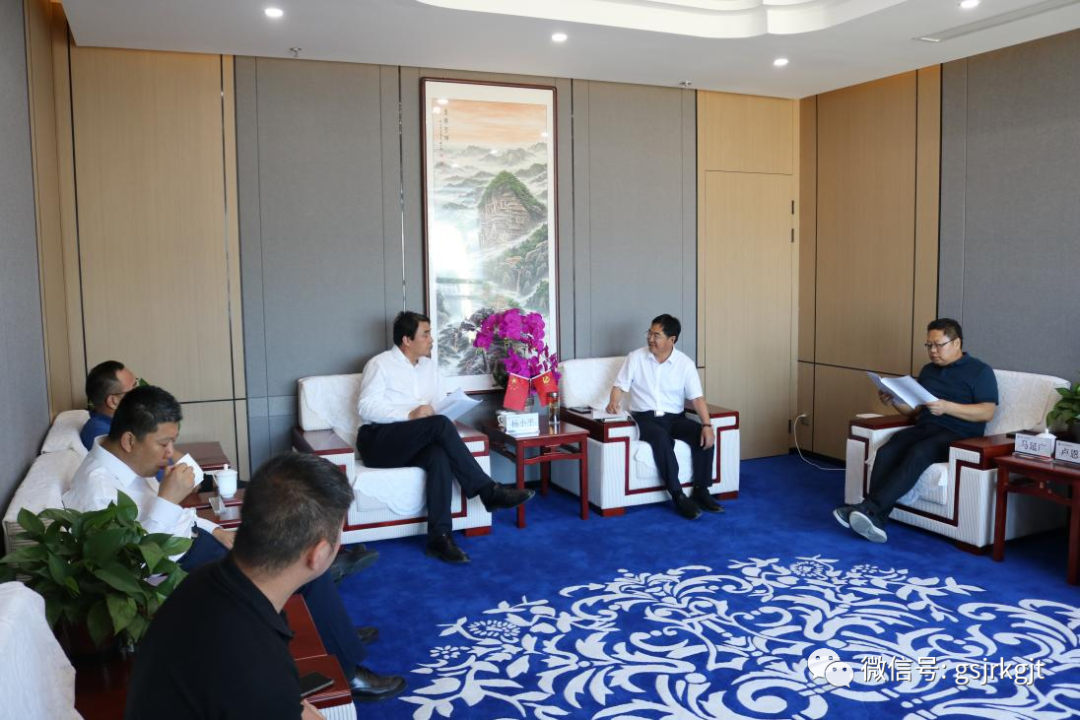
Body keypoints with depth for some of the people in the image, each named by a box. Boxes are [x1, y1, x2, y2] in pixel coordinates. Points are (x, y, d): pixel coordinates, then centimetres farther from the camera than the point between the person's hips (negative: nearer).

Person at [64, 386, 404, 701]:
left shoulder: (121, 459, 3)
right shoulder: (98, 487, -27)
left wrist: (214, 529, 4)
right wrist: (168, 499, -33)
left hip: (191, 539, 10)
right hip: (179, 566, -10)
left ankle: (336, 631, 32)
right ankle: (347, 672, 7)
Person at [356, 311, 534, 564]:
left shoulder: (429, 366, 17)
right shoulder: (380, 364, -3)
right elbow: (366, 407, -13)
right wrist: (410, 415, -24)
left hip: (413, 444, 5)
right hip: (378, 441, -5)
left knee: (440, 456, -33)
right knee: (439, 424, -31)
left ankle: (439, 537, -36)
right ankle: (488, 491, -28)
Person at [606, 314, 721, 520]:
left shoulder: (685, 363, 0)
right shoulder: (635, 358, 0)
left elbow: (697, 398, -6)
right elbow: (620, 386, 2)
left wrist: (707, 425, -21)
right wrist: (614, 402, -21)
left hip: (675, 418, 2)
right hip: (645, 418, -2)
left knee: (704, 436, -25)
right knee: (661, 438, -35)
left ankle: (701, 491, -12)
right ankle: (678, 496, -28)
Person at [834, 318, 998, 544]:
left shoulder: (980, 371, 4)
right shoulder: (928, 370, 22)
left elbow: (987, 412, -7)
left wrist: (947, 407, -20)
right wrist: (894, 401, 2)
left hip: (959, 436, -5)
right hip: (924, 428, 5)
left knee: (918, 453, -36)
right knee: (886, 452, -27)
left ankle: (868, 508, -43)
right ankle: (876, 520, -37)